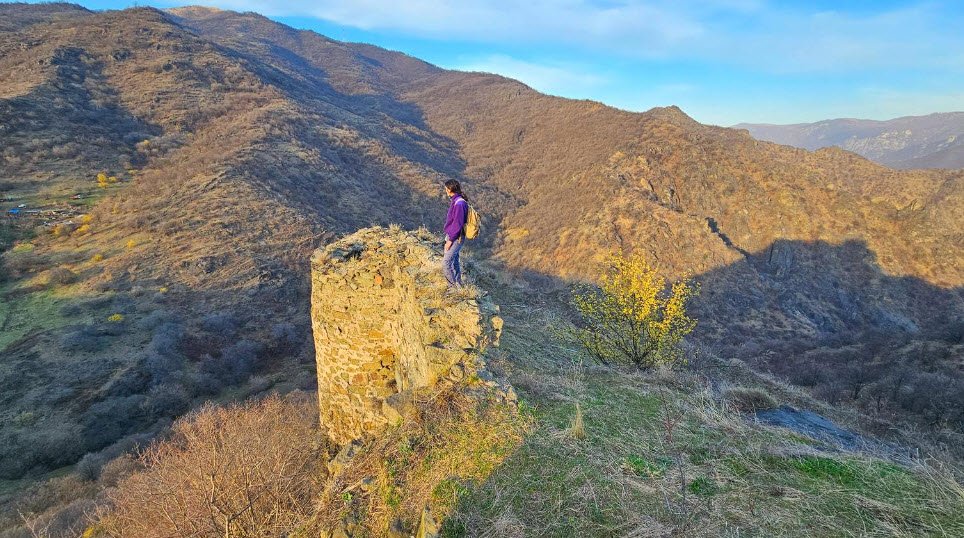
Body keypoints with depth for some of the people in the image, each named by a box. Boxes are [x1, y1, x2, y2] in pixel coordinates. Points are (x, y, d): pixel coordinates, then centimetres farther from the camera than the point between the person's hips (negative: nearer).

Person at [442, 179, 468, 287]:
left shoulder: (459, 203, -23)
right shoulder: (455, 200, 8)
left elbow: (458, 224, -23)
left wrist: (450, 240, -19)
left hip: (456, 239, -10)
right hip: (451, 236, 10)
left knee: (446, 264, -8)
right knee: (454, 262, 18)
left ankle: (453, 286, 2)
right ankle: (458, 285, 31)